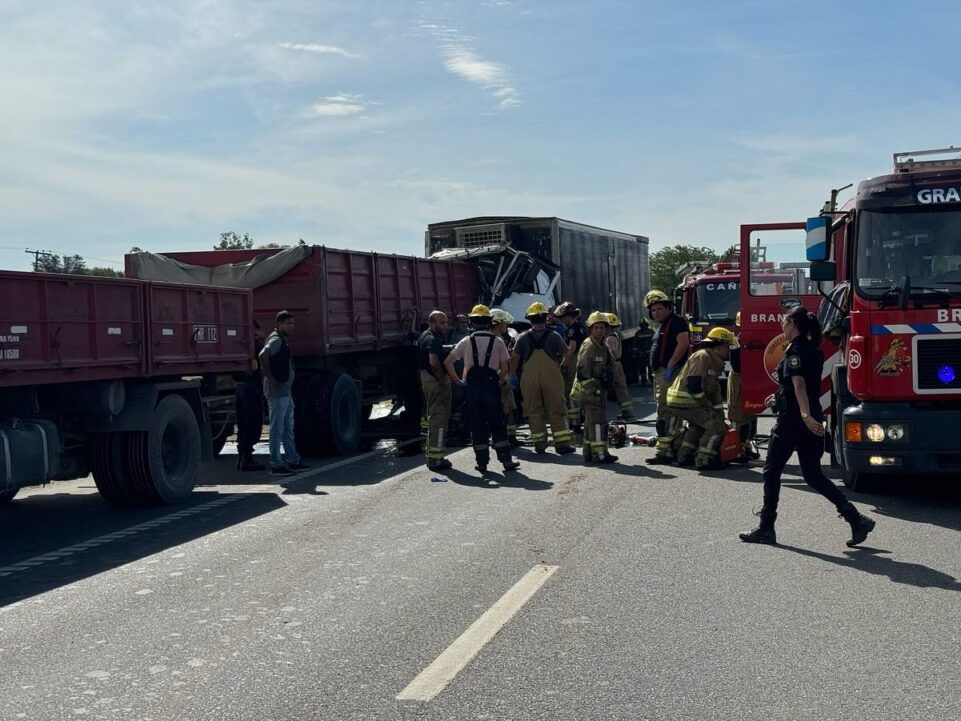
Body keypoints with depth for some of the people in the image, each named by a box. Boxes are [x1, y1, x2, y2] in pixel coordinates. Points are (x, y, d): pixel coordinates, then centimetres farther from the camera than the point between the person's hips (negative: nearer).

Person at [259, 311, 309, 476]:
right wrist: (270, 378, -25)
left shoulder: (283, 340, 17)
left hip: (286, 391, 10)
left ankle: (293, 461, 23)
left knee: (288, 428, 15)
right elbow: (263, 355, -31)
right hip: (277, 392, -10)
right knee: (277, 429, -5)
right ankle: (276, 465, -1)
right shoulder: (276, 339, -14)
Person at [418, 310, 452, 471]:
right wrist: (443, 380, -22)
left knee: (432, 418, 19)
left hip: (426, 379, 11)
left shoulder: (424, 336, 15)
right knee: (439, 419, -7)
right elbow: (434, 362, -32)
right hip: (436, 381, -11)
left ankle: (431, 454, 28)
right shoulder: (434, 339, -18)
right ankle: (436, 459, -5)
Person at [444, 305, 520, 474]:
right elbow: (505, 368, -3)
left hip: (472, 386, 1)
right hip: (491, 385, 0)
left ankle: (482, 462, 7)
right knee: (497, 424, 7)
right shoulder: (498, 342, 1)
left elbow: (447, 363, 1)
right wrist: (497, 380, 12)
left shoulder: (466, 342, 2)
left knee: (477, 424, 6)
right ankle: (506, 460, 6)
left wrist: (457, 380, 10)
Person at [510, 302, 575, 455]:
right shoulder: (554, 336, -3)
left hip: (529, 380, 1)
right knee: (556, 411, 5)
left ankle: (539, 443, 11)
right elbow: (567, 355, 0)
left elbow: (514, 359, -1)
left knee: (534, 412, 9)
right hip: (552, 378, -1)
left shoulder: (523, 338, -1)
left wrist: (512, 374, 12)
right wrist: (559, 366, 17)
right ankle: (562, 443, 1)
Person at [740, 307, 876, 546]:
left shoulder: (795, 350, -12)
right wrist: (779, 397, 42)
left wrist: (805, 414, -38)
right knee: (813, 475, 11)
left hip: (792, 419, -8)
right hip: (812, 422, 8)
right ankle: (857, 519, 1)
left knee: (771, 472, 5)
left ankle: (766, 529, 11)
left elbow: (799, 384, -27)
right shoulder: (814, 349, 15)